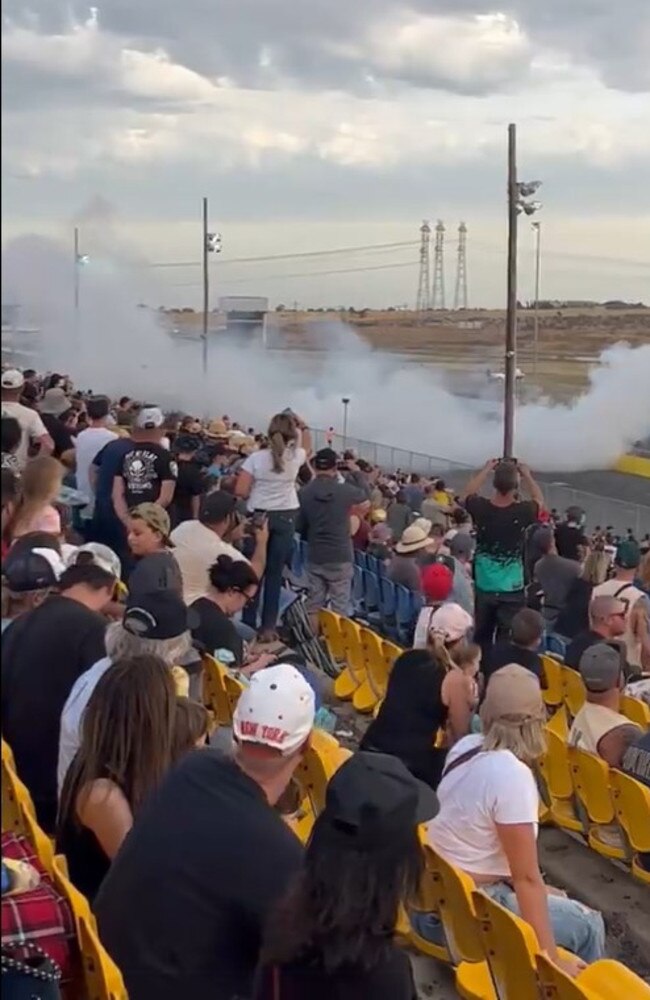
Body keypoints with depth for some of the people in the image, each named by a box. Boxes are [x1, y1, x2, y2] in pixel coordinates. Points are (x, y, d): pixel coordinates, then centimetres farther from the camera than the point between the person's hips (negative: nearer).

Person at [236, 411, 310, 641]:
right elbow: (307, 447, 23)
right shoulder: (295, 457, -3)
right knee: (275, 573, 6)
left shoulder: (256, 458, -9)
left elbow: (240, 491, -11)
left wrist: (257, 496, 7)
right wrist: (302, 425, 24)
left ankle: (249, 626, 10)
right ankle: (268, 626, 9)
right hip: (286, 518, 1)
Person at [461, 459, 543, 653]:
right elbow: (539, 500, 9)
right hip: (512, 592, -3)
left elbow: (467, 495, 14)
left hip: (484, 589, 3)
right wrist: (526, 474, 17)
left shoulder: (481, 508, -11)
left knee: (481, 640, 15)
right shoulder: (522, 512, -16)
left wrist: (486, 469, 18)